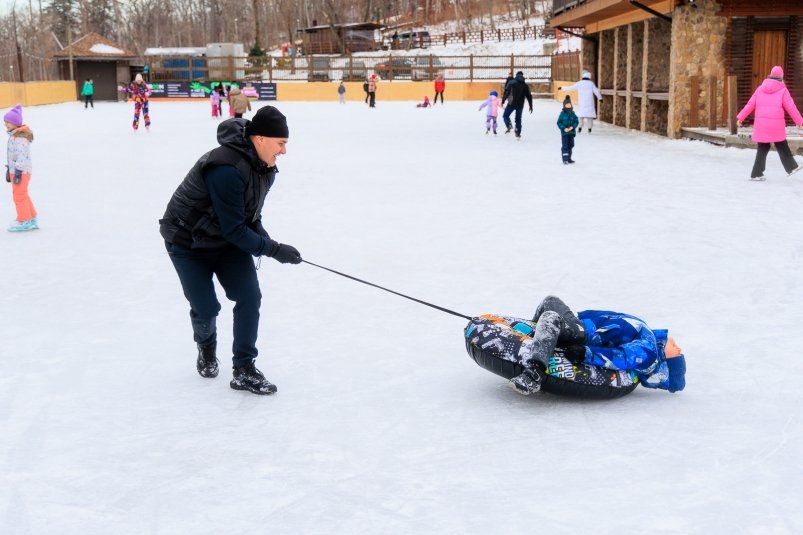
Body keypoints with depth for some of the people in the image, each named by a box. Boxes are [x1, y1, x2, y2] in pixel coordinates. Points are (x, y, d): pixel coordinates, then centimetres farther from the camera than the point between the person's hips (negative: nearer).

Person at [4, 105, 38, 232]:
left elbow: (22, 156, -24)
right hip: (15, 170, 10)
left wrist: (18, 172, -24)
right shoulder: (13, 136, 11)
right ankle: (32, 219, 26)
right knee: (23, 195, 17)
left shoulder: (21, 137, -20)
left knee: (19, 195, 0)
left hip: (21, 171, -10)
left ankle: (24, 221, 10)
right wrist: (9, 170, 21)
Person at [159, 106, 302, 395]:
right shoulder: (226, 169, -35)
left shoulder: (264, 166, -7)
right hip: (188, 242, -7)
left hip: (228, 240, 7)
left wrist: (264, 240, -11)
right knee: (206, 308, -3)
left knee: (249, 296, -8)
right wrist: (274, 249, -26)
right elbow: (235, 230, -32)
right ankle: (206, 346, 33)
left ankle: (243, 370, 2)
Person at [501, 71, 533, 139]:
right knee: (518, 118, 13)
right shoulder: (525, 85, 10)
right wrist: (531, 106, 17)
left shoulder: (511, 82, 0)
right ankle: (518, 132, 8)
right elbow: (529, 96, 11)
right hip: (520, 105, 3)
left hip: (512, 103, -3)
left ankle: (509, 125, -18)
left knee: (505, 115, 8)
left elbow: (506, 92, -9)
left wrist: (503, 101, -7)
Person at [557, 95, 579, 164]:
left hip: (571, 132, 5)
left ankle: (569, 158, 25)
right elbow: (559, 122, -6)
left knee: (570, 145, 13)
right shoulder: (562, 114, -7)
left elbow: (576, 121, 4)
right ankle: (565, 159, -7)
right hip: (564, 132, -4)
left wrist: (572, 127, -13)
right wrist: (564, 128, -18)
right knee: (565, 146, -7)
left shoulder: (572, 113, 3)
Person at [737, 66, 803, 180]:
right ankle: (791, 167, 20)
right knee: (782, 147, 11)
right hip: (776, 125, -4)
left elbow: (750, 104, 7)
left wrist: (741, 117, 12)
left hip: (761, 124, 4)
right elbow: (791, 107, -2)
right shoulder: (782, 90, -3)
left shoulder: (760, 89, 8)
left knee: (763, 148, 10)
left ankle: (756, 174, 6)